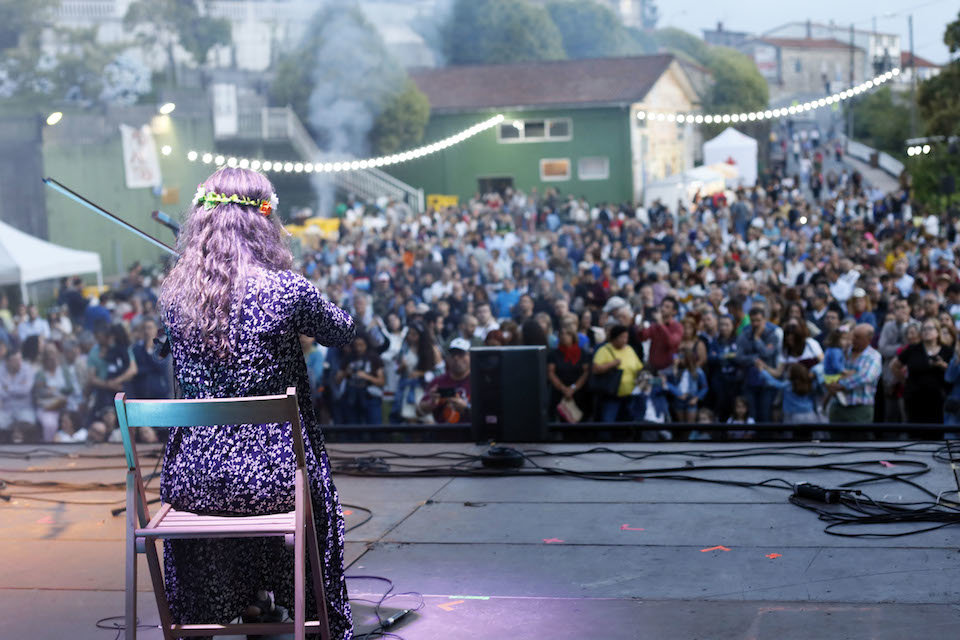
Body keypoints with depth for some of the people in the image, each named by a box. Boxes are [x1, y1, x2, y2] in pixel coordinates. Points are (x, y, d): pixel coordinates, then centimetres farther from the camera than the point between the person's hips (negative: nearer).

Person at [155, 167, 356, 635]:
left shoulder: (173, 294, -3)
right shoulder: (287, 290, -15)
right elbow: (341, 333, 6)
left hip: (192, 481, 3)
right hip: (271, 475, -3)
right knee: (315, 491, 30)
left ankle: (198, 620, 48)